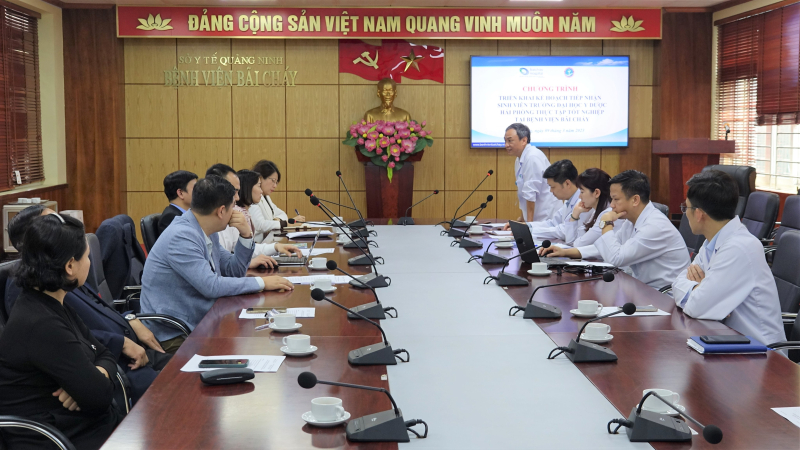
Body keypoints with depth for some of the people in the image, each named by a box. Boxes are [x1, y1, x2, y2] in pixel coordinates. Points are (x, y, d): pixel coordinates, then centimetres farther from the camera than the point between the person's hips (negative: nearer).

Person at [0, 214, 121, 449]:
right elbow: (100, 395, -22)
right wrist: (97, 381, -1)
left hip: (95, 425, 9)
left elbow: (105, 356, 11)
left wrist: (95, 376, -10)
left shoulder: (55, 307, 7)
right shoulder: (41, 325, -24)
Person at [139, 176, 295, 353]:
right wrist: (262, 282, -18)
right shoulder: (181, 237, -21)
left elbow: (234, 271, 16)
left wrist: (246, 235, 1)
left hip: (199, 324, 9)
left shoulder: (206, 232, 8)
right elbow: (211, 286, -25)